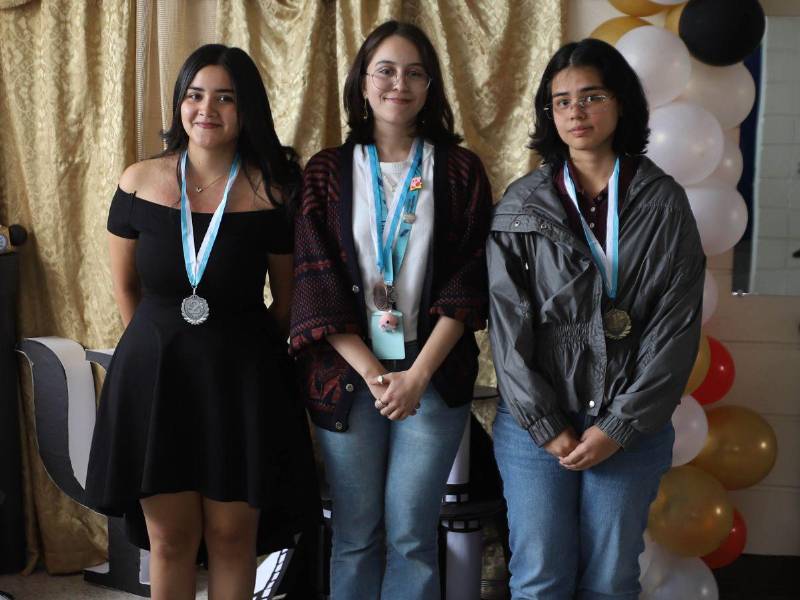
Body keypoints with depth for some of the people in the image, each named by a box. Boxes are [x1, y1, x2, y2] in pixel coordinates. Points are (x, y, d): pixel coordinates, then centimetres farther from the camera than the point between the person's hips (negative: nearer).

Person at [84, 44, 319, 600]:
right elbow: (126, 287, 10)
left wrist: (239, 347, 7)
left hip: (241, 381, -1)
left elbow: (288, 300, 3)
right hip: (154, 374, 2)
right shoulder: (139, 182, -2)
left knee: (232, 535, 7)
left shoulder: (272, 193, -7)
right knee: (169, 539, 9)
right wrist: (163, 345, 13)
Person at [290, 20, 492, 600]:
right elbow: (316, 283, -3)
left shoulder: (460, 169, 3)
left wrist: (418, 374, -13)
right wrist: (372, 372, -12)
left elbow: (468, 281, -3)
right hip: (347, 373, 1)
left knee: (411, 538, 4)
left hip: (433, 374, 0)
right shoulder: (327, 171, 4)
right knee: (355, 535, 9)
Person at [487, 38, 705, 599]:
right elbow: (508, 323, -2)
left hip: (631, 427, 0)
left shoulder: (663, 201, 1)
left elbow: (677, 326, -3)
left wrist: (619, 427, -7)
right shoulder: (521, 205, 2)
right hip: (536, 421, 0)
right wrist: (546, 426, -7)